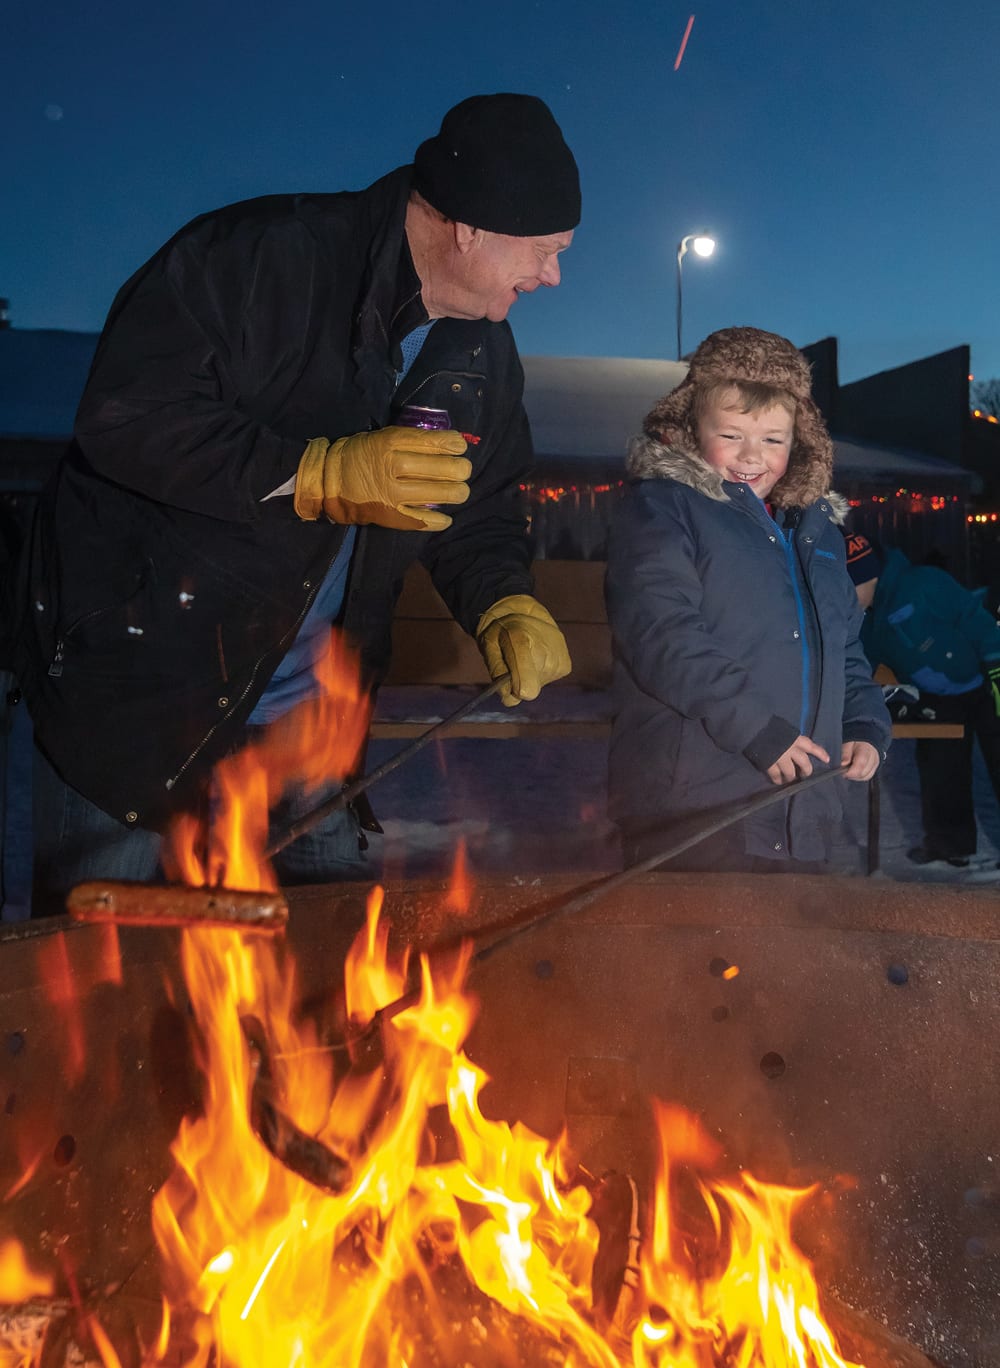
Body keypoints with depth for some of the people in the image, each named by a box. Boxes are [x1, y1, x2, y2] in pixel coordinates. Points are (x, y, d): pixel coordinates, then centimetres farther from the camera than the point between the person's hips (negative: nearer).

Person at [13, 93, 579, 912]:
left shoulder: (484, 354, 5)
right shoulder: (261, 256, -17)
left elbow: (478, 508, 12)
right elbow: (125, 419, -22)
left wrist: (506, 606, -9)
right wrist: (324, 475, -28)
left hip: (303, 720, 6)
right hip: (136, 683, -5)